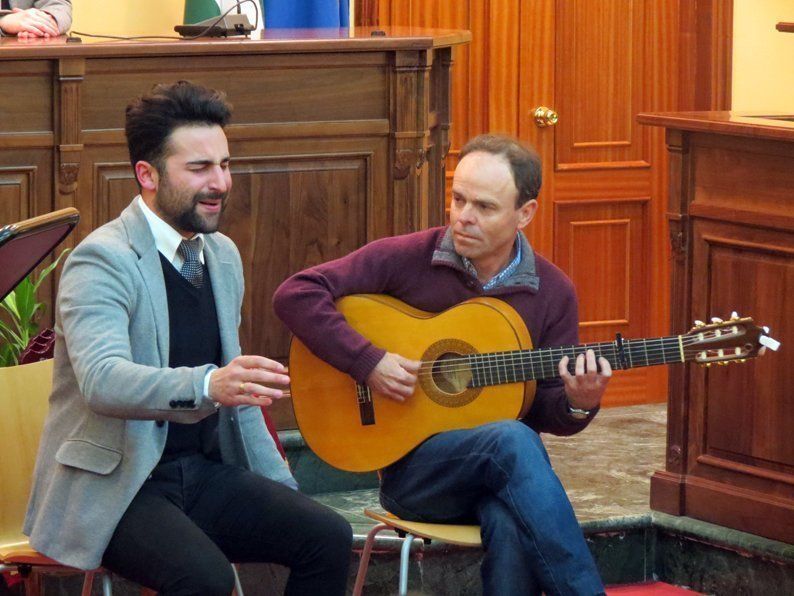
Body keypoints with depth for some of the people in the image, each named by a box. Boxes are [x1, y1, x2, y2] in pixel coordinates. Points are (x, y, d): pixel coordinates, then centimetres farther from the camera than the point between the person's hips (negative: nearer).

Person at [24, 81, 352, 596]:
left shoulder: (223, 255, 13)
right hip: (111, 488, -7)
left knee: (328, 538, -14)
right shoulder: (102, 261, -14)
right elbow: (102, 380, -32)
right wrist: (208, 385, -48)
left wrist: (282, 491, 17)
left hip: (202, 471, 8)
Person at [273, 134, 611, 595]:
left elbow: (544, 412, 9)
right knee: (511, 441, -34)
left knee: (513, 526, -37)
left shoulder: (552, 293, 5)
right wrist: (367, 362, -16)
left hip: (502, 470, 2)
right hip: (410, 466, -2)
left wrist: (578, 404, -15)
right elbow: (297, 294, -7)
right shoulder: (406, 259, -3)